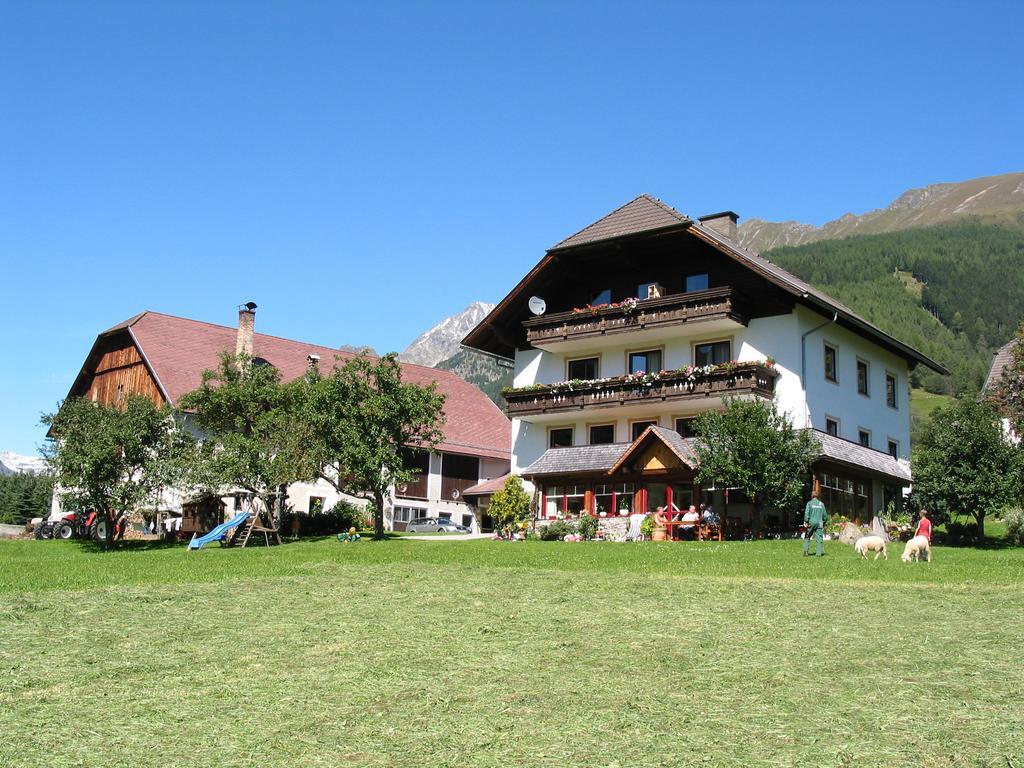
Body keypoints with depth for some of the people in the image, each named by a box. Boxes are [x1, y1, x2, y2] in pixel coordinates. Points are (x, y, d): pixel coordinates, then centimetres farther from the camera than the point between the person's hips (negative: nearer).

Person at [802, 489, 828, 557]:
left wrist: (806, 521, -5)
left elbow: (807, 513, -9)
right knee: (819, 538, 2)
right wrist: (824, 523, 21)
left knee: (807, 537, 11)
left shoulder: (809, 503, 1)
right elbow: (825, 515, 11)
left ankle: (806, 550, -1)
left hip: (811, 523, -2)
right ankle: (818, 553, -3)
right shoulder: (821, 504, 9)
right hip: (819, 523, 2)